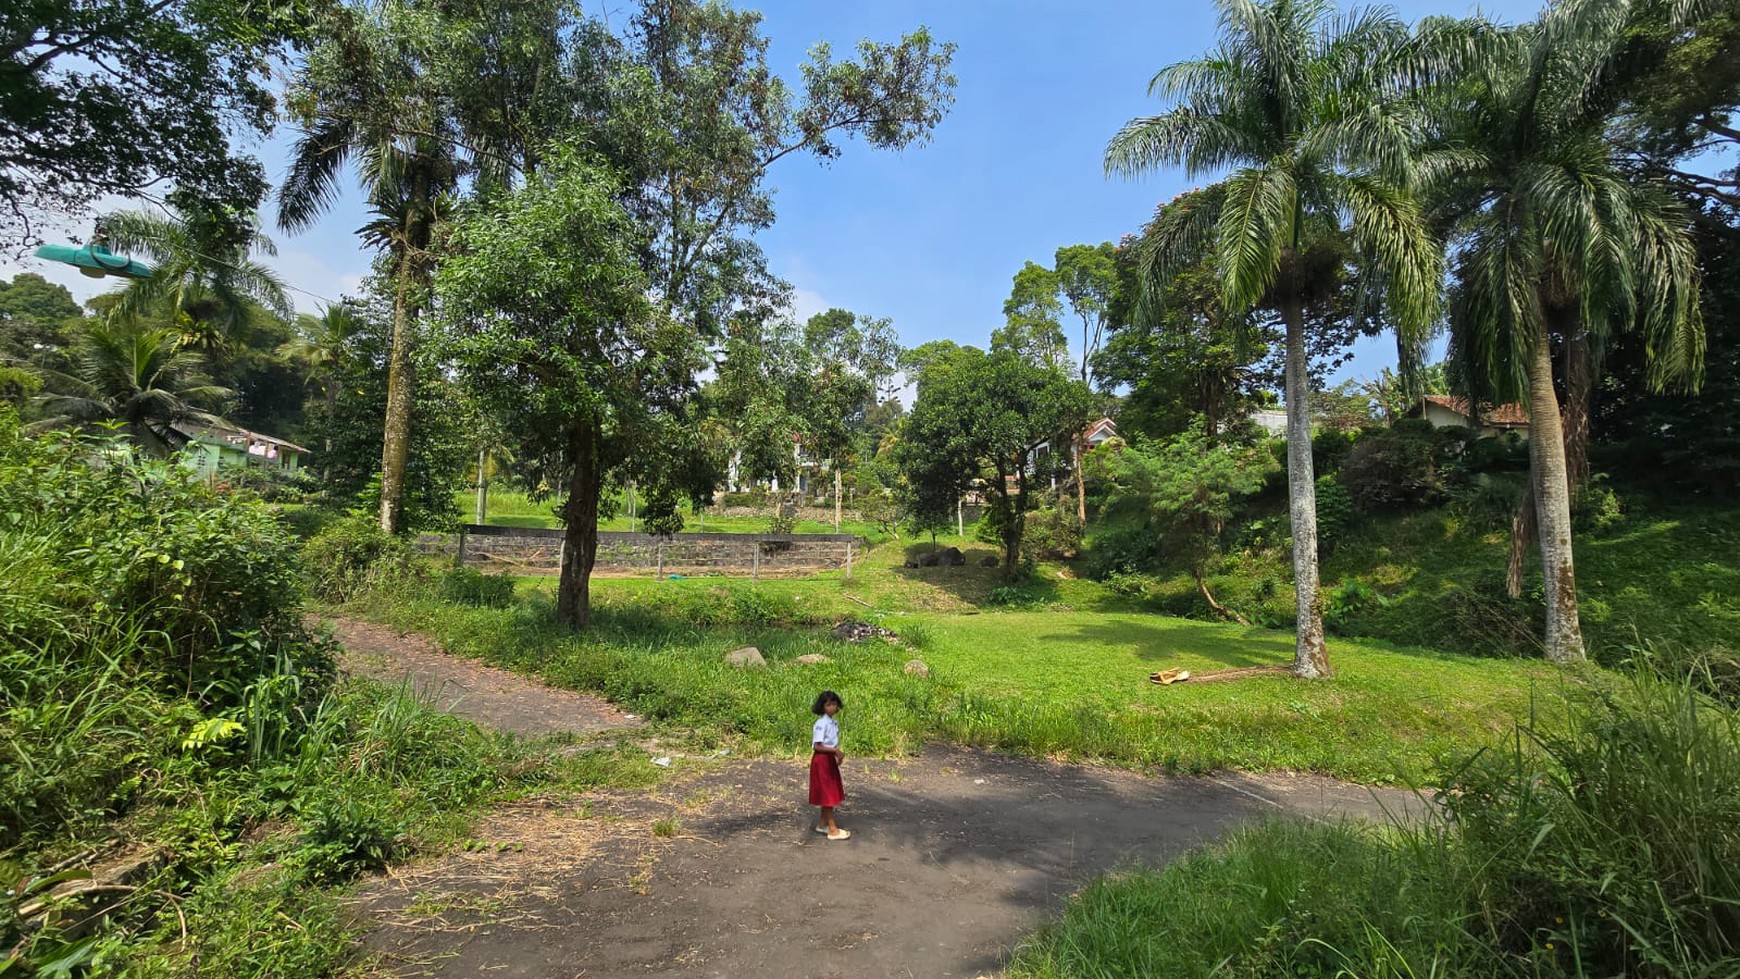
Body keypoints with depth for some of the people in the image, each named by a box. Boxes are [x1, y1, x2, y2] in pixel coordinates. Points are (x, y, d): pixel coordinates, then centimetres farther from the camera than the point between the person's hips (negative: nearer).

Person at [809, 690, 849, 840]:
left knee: (830, 793, 16)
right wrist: (835, 750, -26)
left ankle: (823, 824, 28)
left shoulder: (834, 723, 6)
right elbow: (817, 746, -22)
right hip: (822, 760, -9)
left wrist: (838, 754, 3)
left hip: (830, 759, 9)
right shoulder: (821, 723, -19)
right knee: (828, 794, -3)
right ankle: (833, 830, 3)